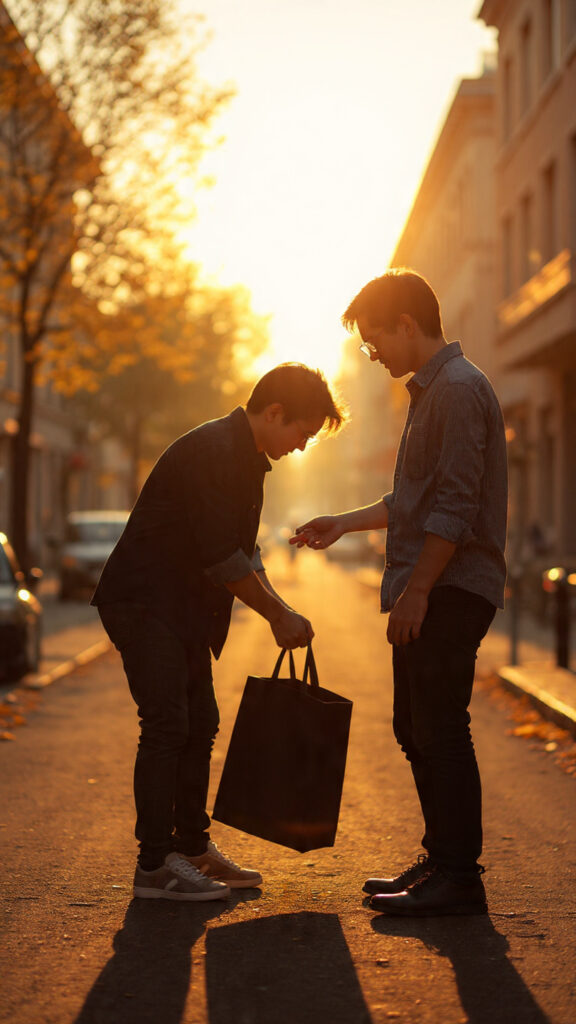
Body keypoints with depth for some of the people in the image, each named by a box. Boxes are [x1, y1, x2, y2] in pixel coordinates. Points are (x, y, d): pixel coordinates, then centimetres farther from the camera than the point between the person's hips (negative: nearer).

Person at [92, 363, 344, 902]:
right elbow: (223, 558, -23)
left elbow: (241, 550, 18)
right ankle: (154, 863, -5)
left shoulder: (246, 459, 13)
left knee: (199, 723, 11)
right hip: (143, 602, -10)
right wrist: (279, 615, -13)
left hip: (182, 609, 10)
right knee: (166, 725, -11)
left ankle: (192, 847, 20)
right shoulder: (211, 452, -20)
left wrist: (281, 612, 7)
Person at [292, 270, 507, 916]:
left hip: (449, 592, -10)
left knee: (441, 730, -8)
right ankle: (441, 860, 23)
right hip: (427, 594, 10)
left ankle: (459, 880, -2)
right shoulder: (432, 390, 20)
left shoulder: (459, 389, -13)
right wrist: (346, 523, 25)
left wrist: (416, 590, -21)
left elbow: (455, 506, -20)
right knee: (415, 729, 14)